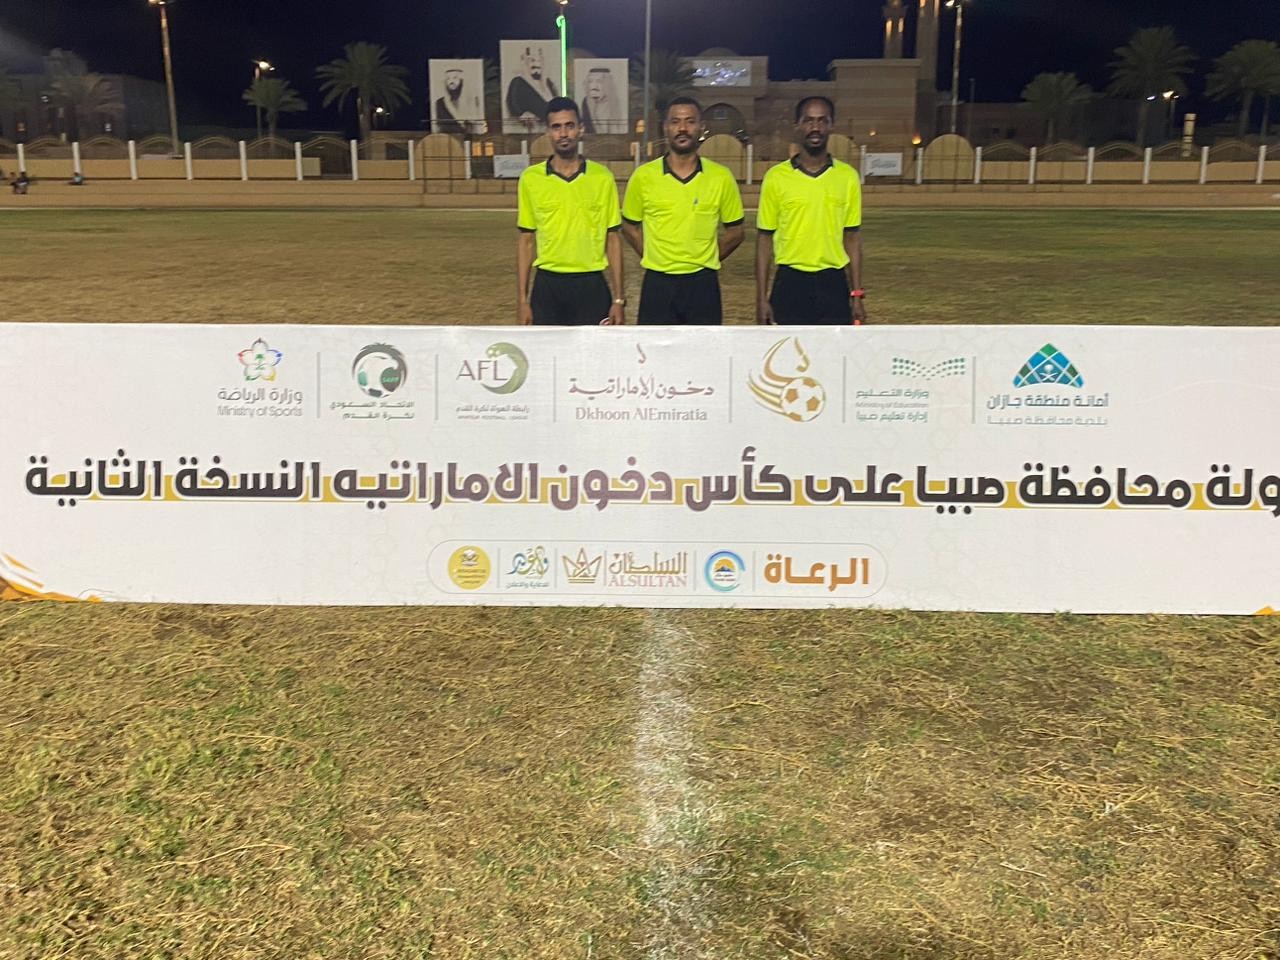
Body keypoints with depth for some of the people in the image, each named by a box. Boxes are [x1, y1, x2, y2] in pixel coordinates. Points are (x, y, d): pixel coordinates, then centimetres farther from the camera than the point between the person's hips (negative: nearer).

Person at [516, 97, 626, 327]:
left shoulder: (602, 177, 1)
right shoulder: (531, 178, 2)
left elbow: (613, 239, 4)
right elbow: (526, 240, 6)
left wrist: (618, 299, -1)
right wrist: (522, 299, 0)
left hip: (591, 286, 0)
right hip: (548, 286, 0)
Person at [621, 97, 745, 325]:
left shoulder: (721, 177, -1)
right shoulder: (643, 176, -2)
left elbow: (735, 230, 9)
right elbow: (630, 226, 10)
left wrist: (704, 260, 5)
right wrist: (657, 258, 4)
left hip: (703, 284, 0)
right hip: (658, 284, 0)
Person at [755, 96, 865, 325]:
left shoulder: (848, 176, 4)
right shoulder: (776, 177, -1)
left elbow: (852, 238, 8)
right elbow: (765, 239, 2)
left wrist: (856, 294, 4)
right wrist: (762, 297, -3)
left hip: (833, 285, 2)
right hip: (791, 284, -1)